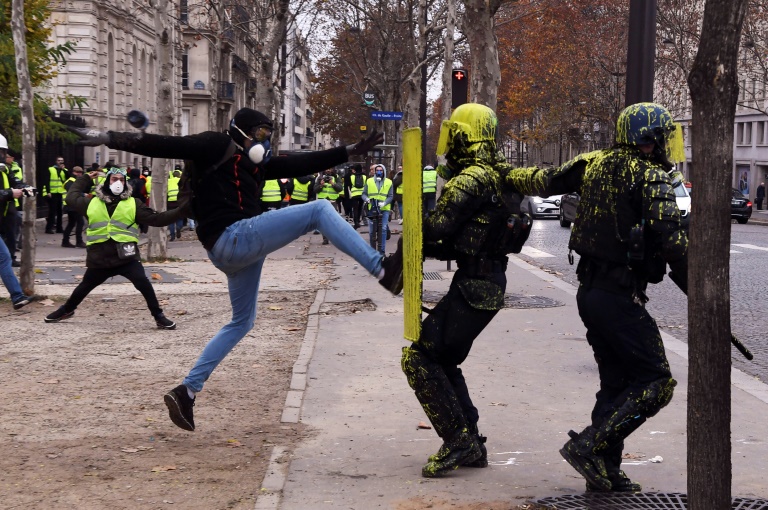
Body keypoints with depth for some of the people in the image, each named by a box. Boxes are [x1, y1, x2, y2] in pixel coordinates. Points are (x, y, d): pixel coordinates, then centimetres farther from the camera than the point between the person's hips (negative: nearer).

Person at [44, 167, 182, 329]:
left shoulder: (133, 204, 4)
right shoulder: (92, 202, 8)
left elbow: (156, 219, 0)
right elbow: (71, 197, 24)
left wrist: (181, 211, -9)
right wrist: (85, 179, 27)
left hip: (126, 256, -2)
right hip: (99, 257, 2)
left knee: (143, 283, -17)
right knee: (85, 286, 18)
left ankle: (159, 316, -4)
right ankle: (66, 309, 43)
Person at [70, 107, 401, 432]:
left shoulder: (254, 163, 23)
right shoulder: (216, 146, -2)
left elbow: (301, 164, 21)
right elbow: (163, 145, -10)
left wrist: (350, 151, 19)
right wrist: (110, 139, -20)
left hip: (233, 251, 10)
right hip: (234, 236, -10)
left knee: (242, 322, 20)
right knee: (319, 210, -9)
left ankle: (187, 391, 18)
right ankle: (382, 270, -16)